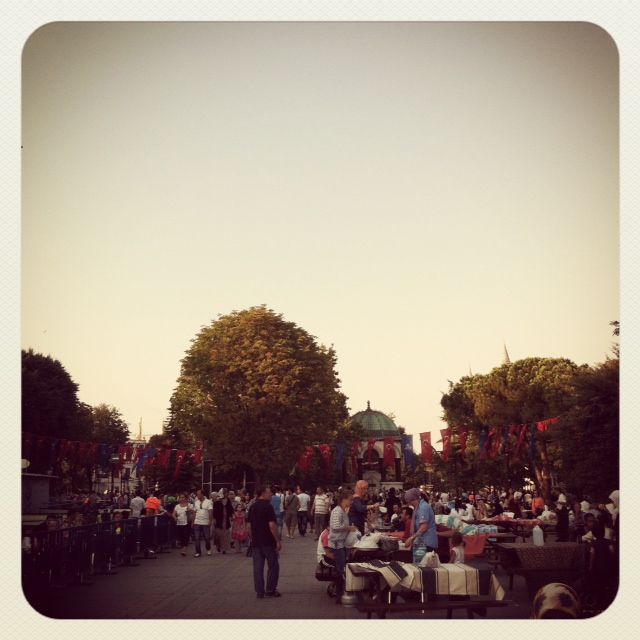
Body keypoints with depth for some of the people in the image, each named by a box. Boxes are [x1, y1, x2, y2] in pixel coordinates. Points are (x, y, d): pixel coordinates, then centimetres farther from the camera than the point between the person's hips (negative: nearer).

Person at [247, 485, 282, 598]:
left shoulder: (252, 507, 8)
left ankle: (259, 592, 9)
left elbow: (249, 526, 13)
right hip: (268, 542, -6)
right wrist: (278, 541, -13)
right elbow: (272, 525, -19)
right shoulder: (268, 506, -14)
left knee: (258, 567, 7)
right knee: (273, 566, 5)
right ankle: (270, 591, 7)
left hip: (256, 542, 6)